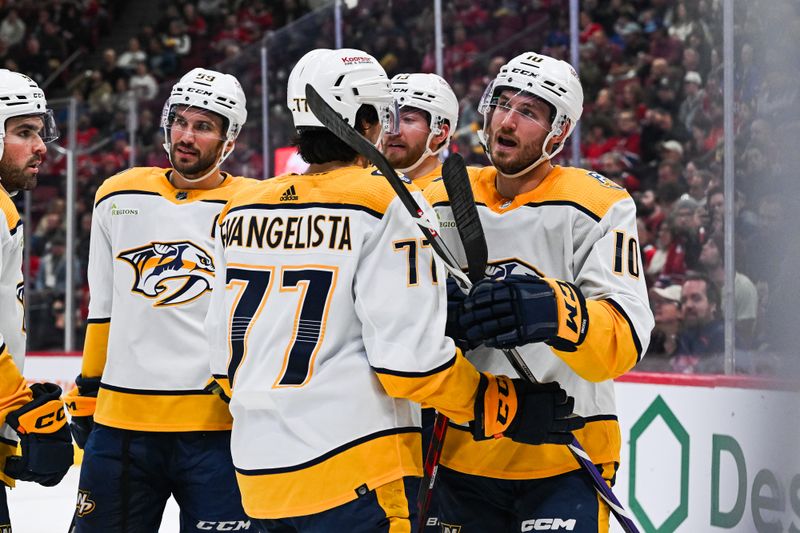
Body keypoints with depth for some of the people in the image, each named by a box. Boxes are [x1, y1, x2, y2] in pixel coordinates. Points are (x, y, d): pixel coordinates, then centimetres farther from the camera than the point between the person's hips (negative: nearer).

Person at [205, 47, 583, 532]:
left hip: (259, 474, 7)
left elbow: (225, 358, 15)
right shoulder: (389, 205, -10)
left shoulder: (240, 210, 9)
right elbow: (411, 355, -16)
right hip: (354, 475, -7)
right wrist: (505, 408, -4)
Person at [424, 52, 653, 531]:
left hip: (565, 460, -4)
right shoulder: (440, 202, 5)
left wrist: (556, 312, -41)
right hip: (462, 454, 4)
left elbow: (627, 338, -21)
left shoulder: (599, 208, -8)